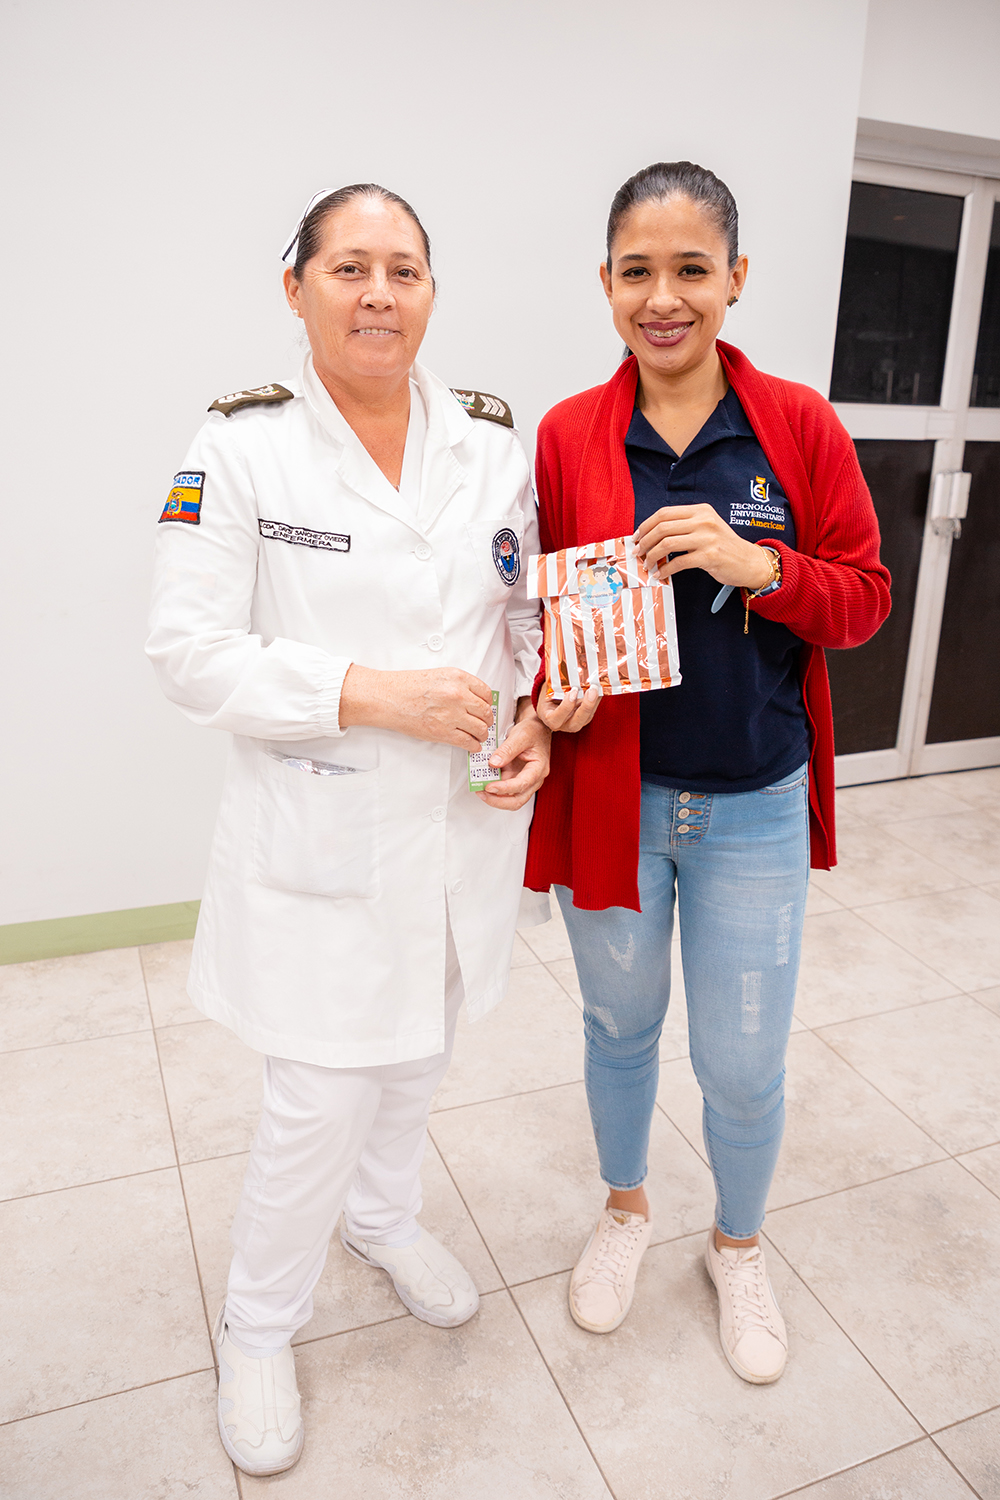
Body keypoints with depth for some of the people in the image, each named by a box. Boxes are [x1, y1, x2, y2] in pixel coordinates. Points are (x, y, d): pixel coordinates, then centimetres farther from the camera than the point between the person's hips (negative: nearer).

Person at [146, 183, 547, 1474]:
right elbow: (191, 653, -14)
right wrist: (374, 693, -23)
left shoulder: (494, 442, 2)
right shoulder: (241, 446, -10)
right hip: (322, 839, -4)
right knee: (320, 1099, 3)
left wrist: (535, 721, -8)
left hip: (462, 826, 5)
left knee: (417, 1053, 23)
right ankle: (257, 1329, 34)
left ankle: (381, 1218, 54)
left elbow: (532, 610, 11)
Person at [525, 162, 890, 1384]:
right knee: (620, 1028, 20)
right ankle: (624, 1206, 50)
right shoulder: (566, 436, -4)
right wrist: (549, 696, -19)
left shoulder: (800, 426, -5)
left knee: (743, 1064, 11)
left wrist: (758, 564, -21)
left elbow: (864, 598, -3)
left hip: (755, 807, 0)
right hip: (609, 796, 1)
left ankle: (738, 1245, 43)